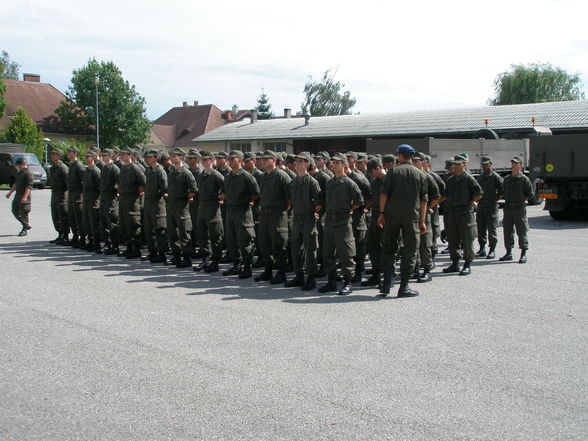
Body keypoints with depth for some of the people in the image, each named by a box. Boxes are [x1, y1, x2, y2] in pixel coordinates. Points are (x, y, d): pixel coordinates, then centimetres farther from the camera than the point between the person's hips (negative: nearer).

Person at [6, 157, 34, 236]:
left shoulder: (28, 173, -13)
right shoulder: (19, 172, 16)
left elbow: (29, 186, -21)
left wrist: (25, 197, -27)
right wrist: (10, 193, 27)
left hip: (24, 198, -9)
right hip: (17, 196, 9)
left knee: (23, 213, -4)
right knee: (15, 211, 12)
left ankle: (24, 230, 6)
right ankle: (27, 225, 23)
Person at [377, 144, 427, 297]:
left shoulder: (393, 171, 2)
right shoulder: (420, 174, 6)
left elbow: (384, 194, -5)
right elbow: (423, 200, 6)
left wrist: (382, 213, 1)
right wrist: (422, 221, 9)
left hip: (392, 215, 0)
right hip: (412, 216, 0)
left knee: (388, 248, 10)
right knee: (410, 250, 5)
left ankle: (386, 284, 5)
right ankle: (403, 287, 3)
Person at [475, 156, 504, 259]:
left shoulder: (495, 177, -6)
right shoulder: (480, 176, 13)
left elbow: (502, 191, -6)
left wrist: (494, 199, -3)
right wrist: (479, 199, 10)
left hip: (491, 206, -6)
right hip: (481, 205, 6)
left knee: (491, 229, -2)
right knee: (480, 228, 8)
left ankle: (492, 250, 4)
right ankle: (482, 249, 17)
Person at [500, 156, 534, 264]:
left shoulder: (524, 179, -3)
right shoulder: (506, 179, 13)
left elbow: (531, 194, -2)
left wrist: (522, 199, -6)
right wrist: (507, 199, 7)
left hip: (520, 208, -5)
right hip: (508, 208, 5)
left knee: (522, 232, -3)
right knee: (508, 231, 8)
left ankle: (523, 254, 2)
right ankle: (508, 253, 17)